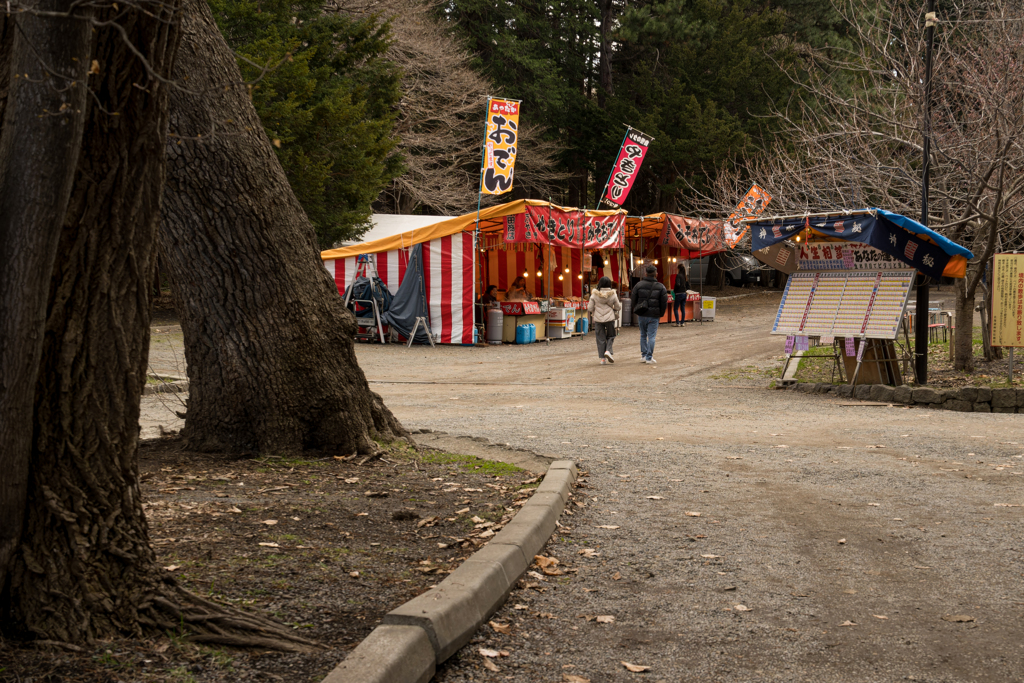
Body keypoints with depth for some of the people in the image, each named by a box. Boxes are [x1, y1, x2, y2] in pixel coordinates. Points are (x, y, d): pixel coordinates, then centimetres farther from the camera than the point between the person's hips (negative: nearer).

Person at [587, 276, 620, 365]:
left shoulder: (595, 294, -6)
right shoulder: (613, 294, -6)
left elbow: (590, 308, -3)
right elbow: (618, 307, 2)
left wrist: (591, 312, 19)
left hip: (598, 318, 1)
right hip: (609, 318, -1)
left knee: (601, 338, 7)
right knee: (610, 336, 17)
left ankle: (603, 358, 5)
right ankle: (608, 351, -8)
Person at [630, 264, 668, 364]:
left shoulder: (639, 285, -1)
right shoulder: (661, 287, -3)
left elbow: (633, 300, 1)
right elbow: (664, 303, -2)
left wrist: (636, 311, 15)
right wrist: (660, 314, 11)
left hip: (641, 315, 2)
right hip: (653, 316, -2)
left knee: (643, 335, 16)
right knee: (651, 336, 1)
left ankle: (643, 356, 19)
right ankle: (649, 358, -1)